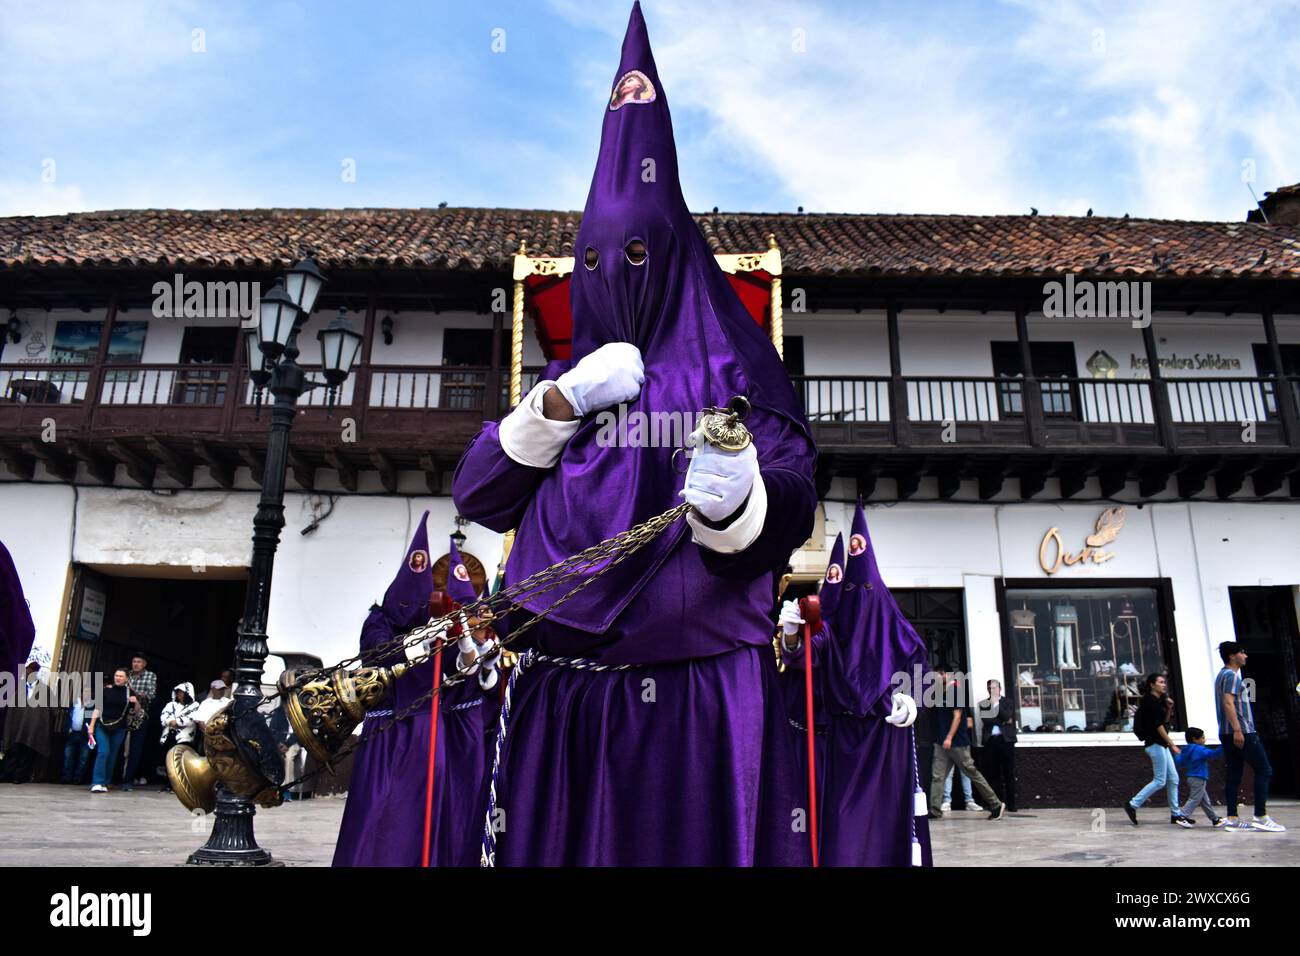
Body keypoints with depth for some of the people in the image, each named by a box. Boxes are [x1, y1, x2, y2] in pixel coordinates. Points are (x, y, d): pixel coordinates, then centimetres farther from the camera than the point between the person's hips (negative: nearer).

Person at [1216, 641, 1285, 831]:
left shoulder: (1223, 675, 21)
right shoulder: (1232, 675, -10)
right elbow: (1228, 703, -21)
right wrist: (1237, 730, -25)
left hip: (1228, 734, 10)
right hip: (1242, 732, -10)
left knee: (1233, 775, 6)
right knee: (1264, 770, -4)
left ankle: (1232, 819, 4)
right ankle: (1261, 817, -6)